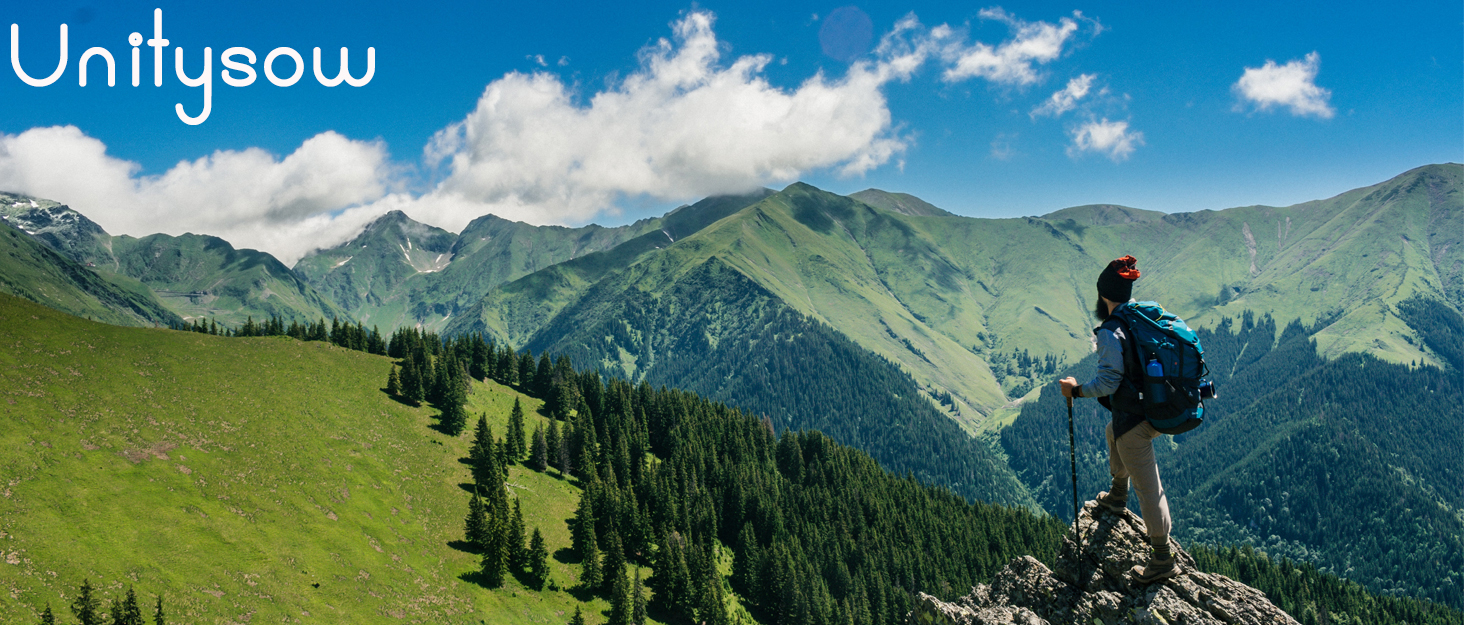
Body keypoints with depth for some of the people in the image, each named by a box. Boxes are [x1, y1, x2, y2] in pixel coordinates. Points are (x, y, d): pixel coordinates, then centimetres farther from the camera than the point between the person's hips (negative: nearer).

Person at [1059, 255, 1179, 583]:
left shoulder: (1110, 332, -20)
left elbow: (1109, 381, -24)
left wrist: (1076, 390, -11)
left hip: (1134, 417, -9)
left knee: (1147, 486, 0)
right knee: (1114, 432, 37)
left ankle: (1164, 559, 8)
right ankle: (1118, 495, 54)